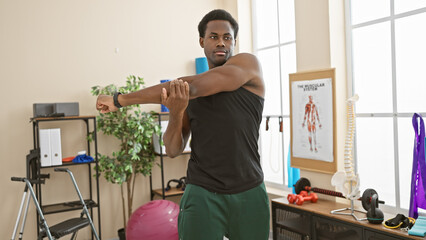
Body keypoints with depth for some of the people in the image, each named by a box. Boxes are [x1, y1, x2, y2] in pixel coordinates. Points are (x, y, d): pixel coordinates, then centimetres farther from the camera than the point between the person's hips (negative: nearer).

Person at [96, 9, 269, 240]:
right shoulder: (187, 93, 9)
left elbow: (192, 88, -15)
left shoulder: (248, 64, -2)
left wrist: (119, 100, -11)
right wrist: (175, 113, -17)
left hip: (250, 194, -1)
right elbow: (173, 150, 4)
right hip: (203, 195, 2)